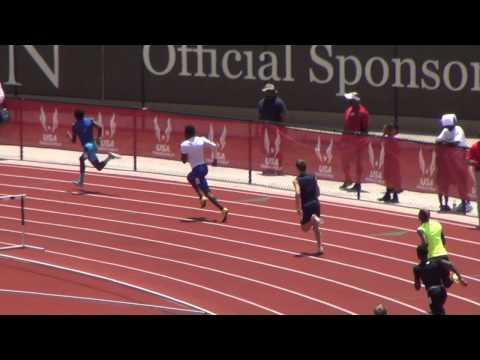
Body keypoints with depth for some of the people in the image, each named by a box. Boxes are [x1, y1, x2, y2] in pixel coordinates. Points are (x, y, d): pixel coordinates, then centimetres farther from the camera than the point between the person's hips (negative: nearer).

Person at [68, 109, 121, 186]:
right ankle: (81, 181, 32)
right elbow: (99, 127, -6)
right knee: (81, 159, 30)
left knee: (99, 167, -8)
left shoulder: (74, 126, 1)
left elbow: (73, 140, 2)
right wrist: (98, 138, 6)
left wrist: (69, 135, 23)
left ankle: (110, 157, -34)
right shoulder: (90, 121, 9)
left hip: (87, 147, -6)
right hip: (93, 145, 6)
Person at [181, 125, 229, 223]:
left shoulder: (184, 145, -11)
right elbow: (214, 146, -3)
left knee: (207, 192, -7)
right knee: (190, 177, 33)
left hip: (197, 169, -7)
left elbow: (184, 160, -12)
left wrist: (183, 157, 12)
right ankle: (202, 197, 19)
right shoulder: (201, 140, 2)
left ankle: (222, 209, -21)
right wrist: (215, 159, 10)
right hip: (204, 167, 7)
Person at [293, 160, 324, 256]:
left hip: (305, 206, -4)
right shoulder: (313, 177, 5)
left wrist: (299, 208, -22)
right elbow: (318, 192, 7)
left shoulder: (297, 180, -7)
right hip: (315, 203, 4)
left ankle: (313, 219, -21)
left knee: (305, 228, 11)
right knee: (316, 226, 18)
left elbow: (298, 193, -22)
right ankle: (319, 247, 10)